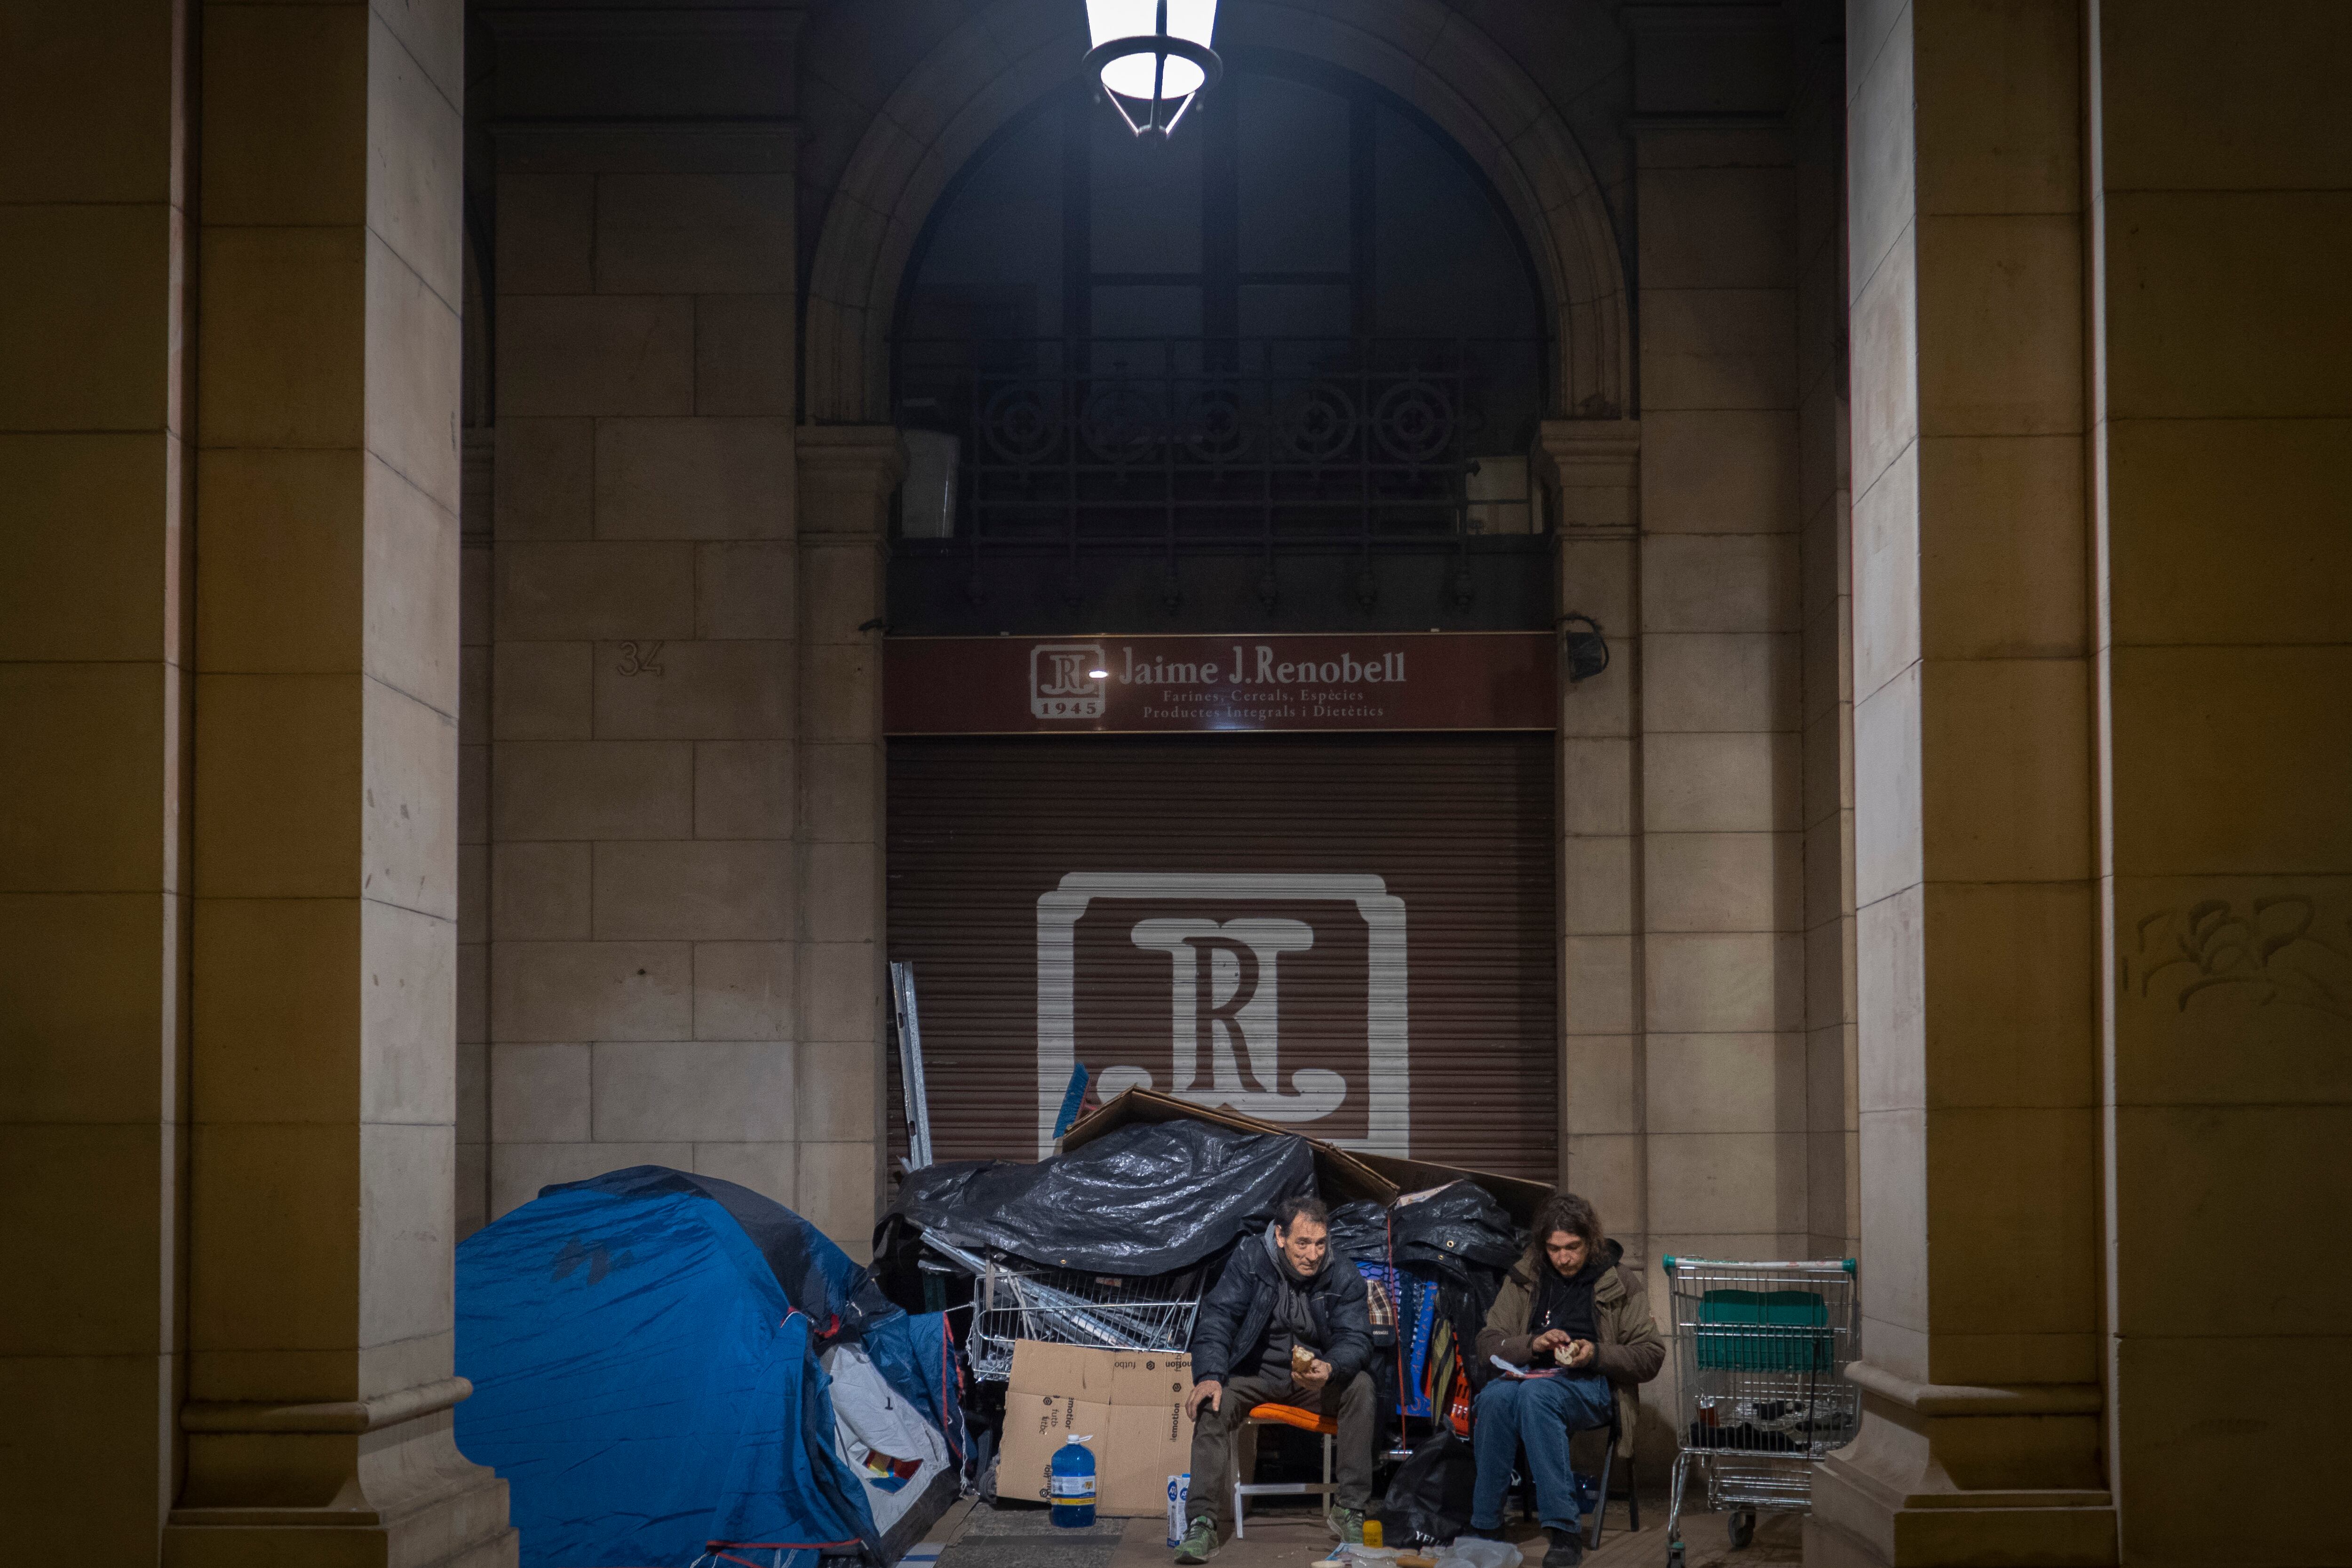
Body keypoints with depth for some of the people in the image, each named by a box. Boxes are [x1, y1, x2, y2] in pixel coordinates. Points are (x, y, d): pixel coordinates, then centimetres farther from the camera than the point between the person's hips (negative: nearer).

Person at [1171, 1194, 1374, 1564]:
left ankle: (1351, 1513, -23)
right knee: (1213, 1403, -31)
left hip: (1315, 1379, 1)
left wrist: (1330, 1369, -36)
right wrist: (1210, 1376, -32)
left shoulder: (1343, 1277, -8)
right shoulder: (1249, 1262, -10)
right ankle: (1204, 1524, -32)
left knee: (1360, 1386, -28)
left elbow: (1356, 1339, -11)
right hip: (1255, 1376, -1)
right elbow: (1217, 1319, -15)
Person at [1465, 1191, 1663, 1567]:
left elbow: (1650, 1357, 6)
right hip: (1529, 1374, 3)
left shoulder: (1620, 1283, 9)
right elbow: (1487, 1347, 11)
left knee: (1535, 1393, -38)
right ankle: (1484, 1527, -32)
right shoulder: (1524, 1280, 16)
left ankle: (1563, 1530, -43)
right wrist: (1532, 1344, -8)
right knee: (1495, 1396, -35)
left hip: (1590, 1385, -3)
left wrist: (1597, 1354, -11)